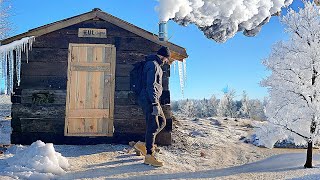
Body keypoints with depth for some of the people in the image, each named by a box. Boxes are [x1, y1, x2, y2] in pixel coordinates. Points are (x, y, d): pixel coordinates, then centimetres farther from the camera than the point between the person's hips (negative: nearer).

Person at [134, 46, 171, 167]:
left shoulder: (156, 65, 19)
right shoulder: (153, 65, -14)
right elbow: (151, 86, -22)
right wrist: (155, 104, -25)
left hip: (153, 100, 10)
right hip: (149, 100, -10)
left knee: (162, 122, 14)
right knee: (153, 126, -6)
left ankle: (144, 144, 16)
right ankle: (149, 156, 1)